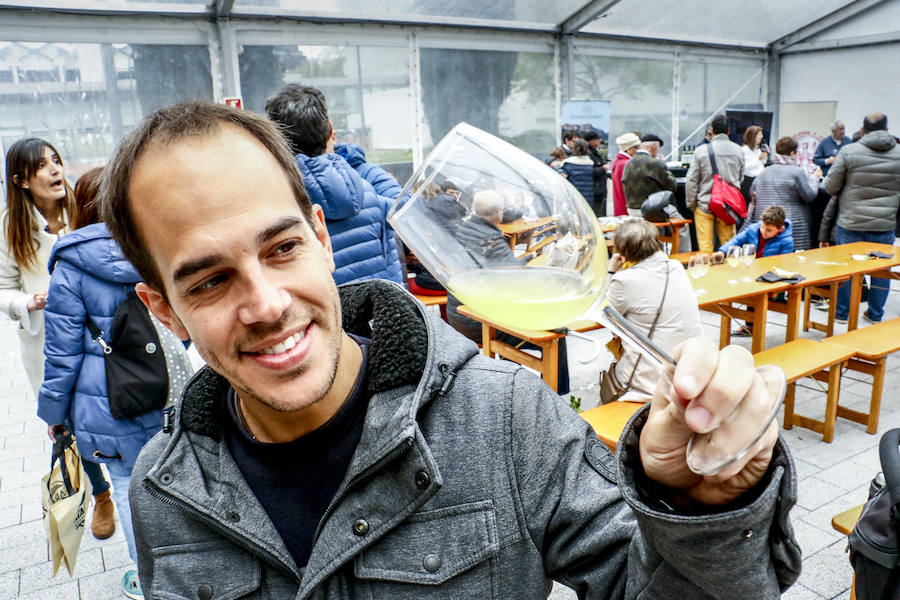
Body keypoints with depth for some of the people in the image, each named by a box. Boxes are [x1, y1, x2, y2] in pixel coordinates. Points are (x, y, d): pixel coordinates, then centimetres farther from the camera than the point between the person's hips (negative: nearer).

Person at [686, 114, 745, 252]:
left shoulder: (701, 151, -8)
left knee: (705, 246, 1)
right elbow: (740, 179, 13)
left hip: (705, 205, -3)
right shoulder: (739, 151, 4)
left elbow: (691, 181, -6)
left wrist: (691, 204, 5)